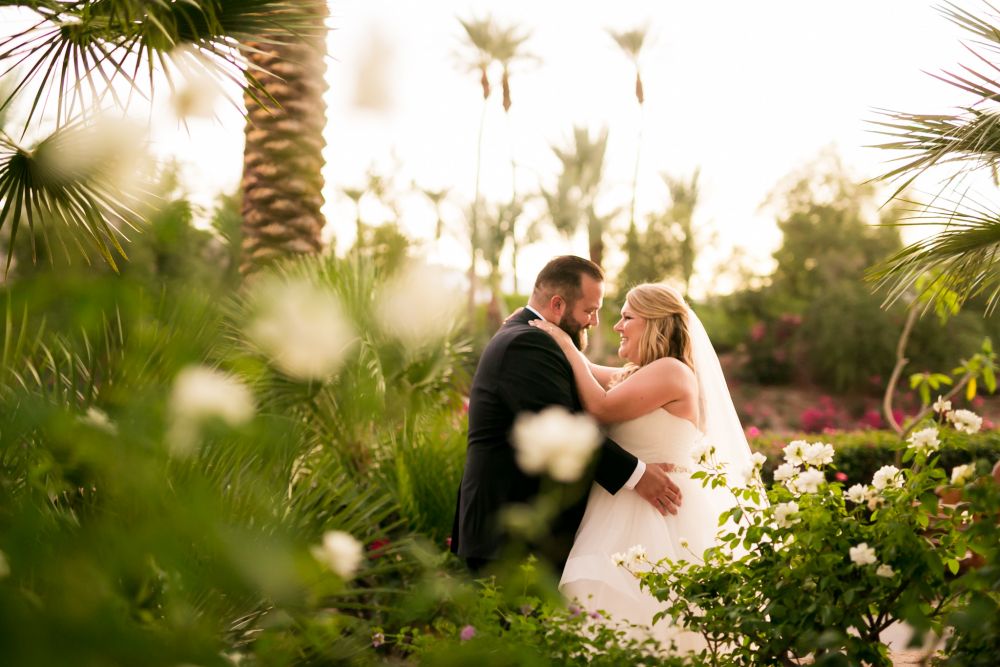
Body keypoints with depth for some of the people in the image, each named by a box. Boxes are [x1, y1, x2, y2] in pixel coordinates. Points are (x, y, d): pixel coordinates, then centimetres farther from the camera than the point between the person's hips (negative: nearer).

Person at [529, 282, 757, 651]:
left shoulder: (671, 371, -9)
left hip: (658, 513, -9)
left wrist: (567, 345, -5)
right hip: (628, 510, 9)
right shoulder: (637, 375, 20)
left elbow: (601, 407, -14)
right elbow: (588, 373, 31)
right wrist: (546, 328, 24)